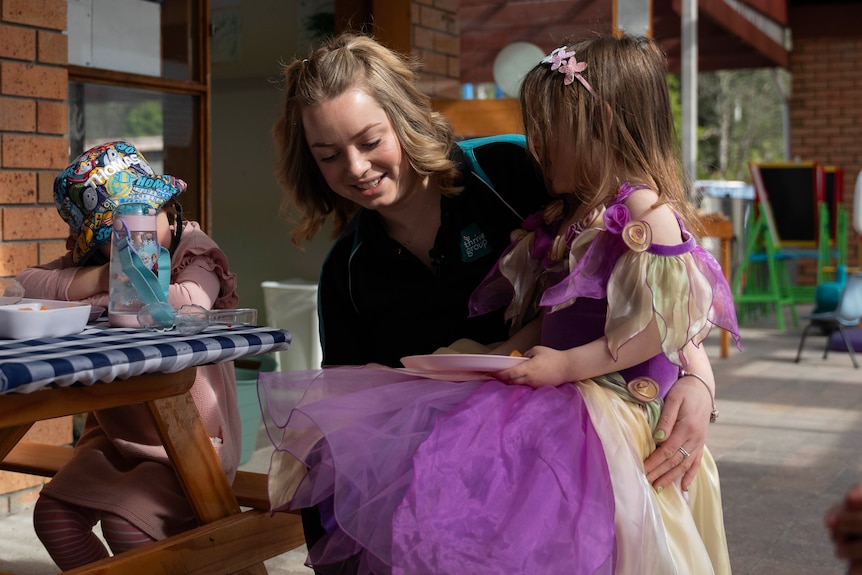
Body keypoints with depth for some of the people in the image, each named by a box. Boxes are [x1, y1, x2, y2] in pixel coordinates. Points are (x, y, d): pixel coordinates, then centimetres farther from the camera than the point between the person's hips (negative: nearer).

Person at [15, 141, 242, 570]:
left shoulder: (195, 257, -12)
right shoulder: (92, 264, 5)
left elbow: (191, 303, -36)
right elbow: (25, 286, -8)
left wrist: (112, 297, -23)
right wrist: (95, 279, -21)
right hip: (115, 436, 7)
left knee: (123, 521, -23)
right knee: (52, 512, -5)